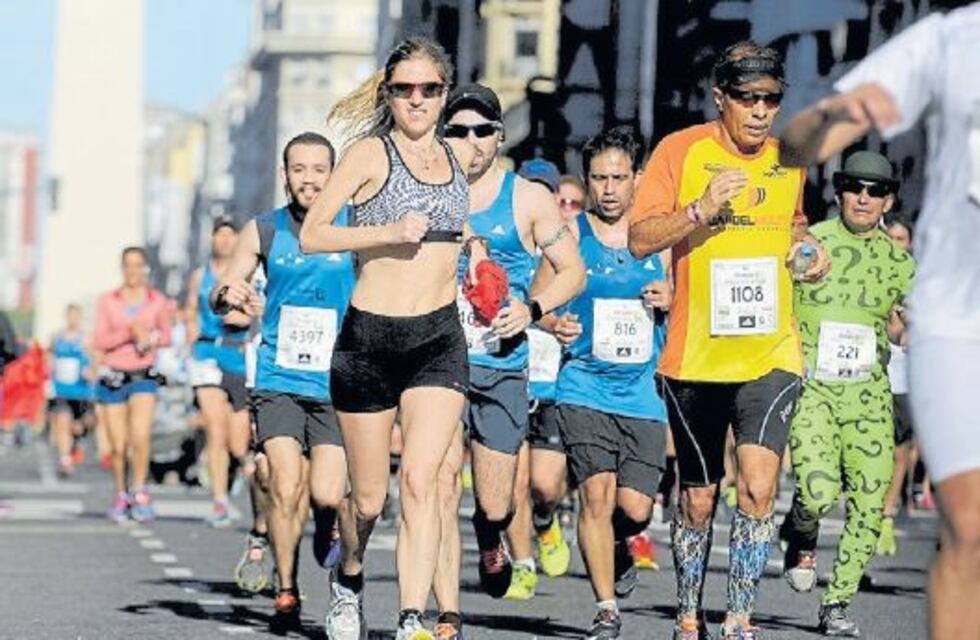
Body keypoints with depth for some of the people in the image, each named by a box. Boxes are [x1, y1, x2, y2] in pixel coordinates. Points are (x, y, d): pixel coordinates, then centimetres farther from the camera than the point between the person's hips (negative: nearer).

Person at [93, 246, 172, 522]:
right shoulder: (107, 301, 1)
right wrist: (127, 333, -21)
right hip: (113, 376, 1)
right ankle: (121, 496, 21)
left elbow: (166, 336, 14)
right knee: (118, 445, 1)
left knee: (140, 436, -20)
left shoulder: (158, 301, 3)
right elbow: (99, 340, -6)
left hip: (144, 376, 0)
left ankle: (140, 493, -7)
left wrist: (151, 338, -8)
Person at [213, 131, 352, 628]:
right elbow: (221, 294, 9)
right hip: (279, 378, 1)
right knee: (286, 489, -12)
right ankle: (286, 591, 5)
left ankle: (327, 532, 29)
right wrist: (228, 296, -14)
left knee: (326, 494, -8)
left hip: (335, 382, 0)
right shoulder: (263, 230, 4)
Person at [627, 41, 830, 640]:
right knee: (698, 500, 9)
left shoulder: (791, 158, 8)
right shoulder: (681, 150, -4)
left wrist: (810, 247, 6)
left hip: (771, 353, 2)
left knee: (758, 484, -17)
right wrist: (702, 209, -24)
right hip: (695, 356, -2)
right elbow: (640, 238, -10)